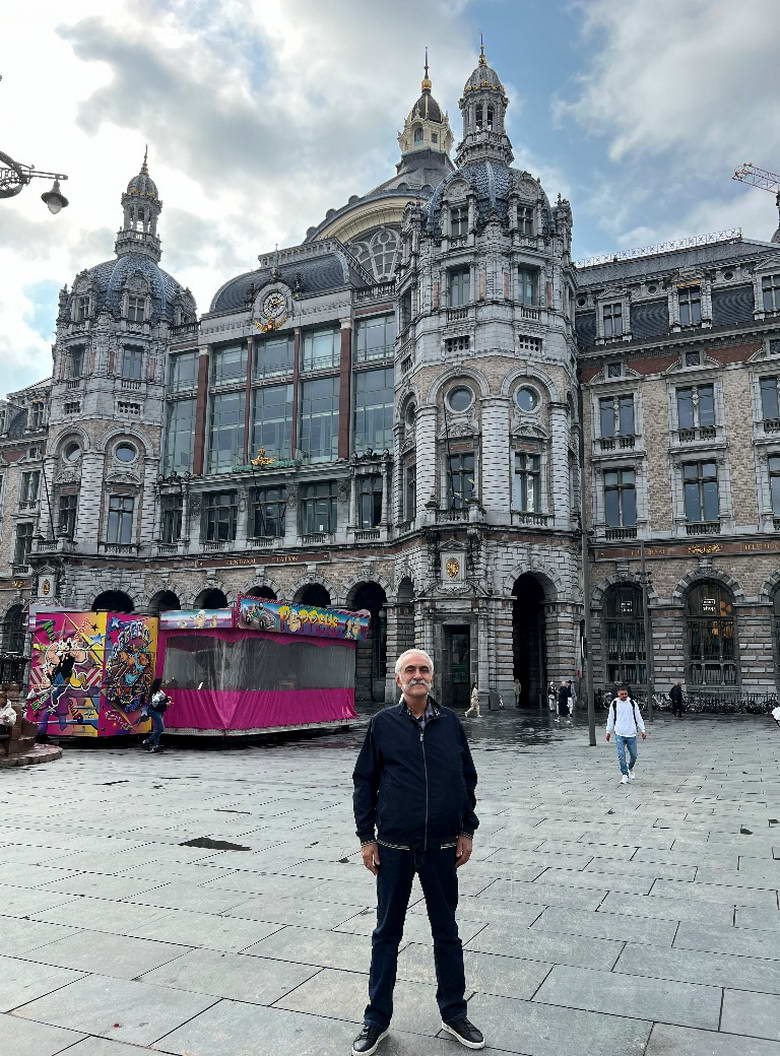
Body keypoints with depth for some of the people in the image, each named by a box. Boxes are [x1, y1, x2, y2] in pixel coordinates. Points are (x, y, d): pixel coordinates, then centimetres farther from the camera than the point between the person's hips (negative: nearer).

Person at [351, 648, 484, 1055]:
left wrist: (466, 831, 6)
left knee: (446, 932, 15)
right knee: (386, 933, 12)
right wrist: (366, 837, -2)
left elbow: (467, 778, 8)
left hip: (442, 847, 2)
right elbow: (364, 781, 0)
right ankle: (377, 1019, 29)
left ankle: (453, 1013, 33)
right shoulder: (383, 724, -6)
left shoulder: (450, 722, -1)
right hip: (394, 847, -1)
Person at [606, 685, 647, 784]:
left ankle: (630, 768, 36)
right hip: (619, 734, -1)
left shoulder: (632, 703, 3)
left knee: (633, 754, 8)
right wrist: (608, 731, 10)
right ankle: (625, 775, 0)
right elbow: (610, 718, 10)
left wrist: (643, 730, 3)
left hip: (631, 734, 1)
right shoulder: (614, 704, 2)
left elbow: (638, 717, 8)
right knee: (621, 755, -9)